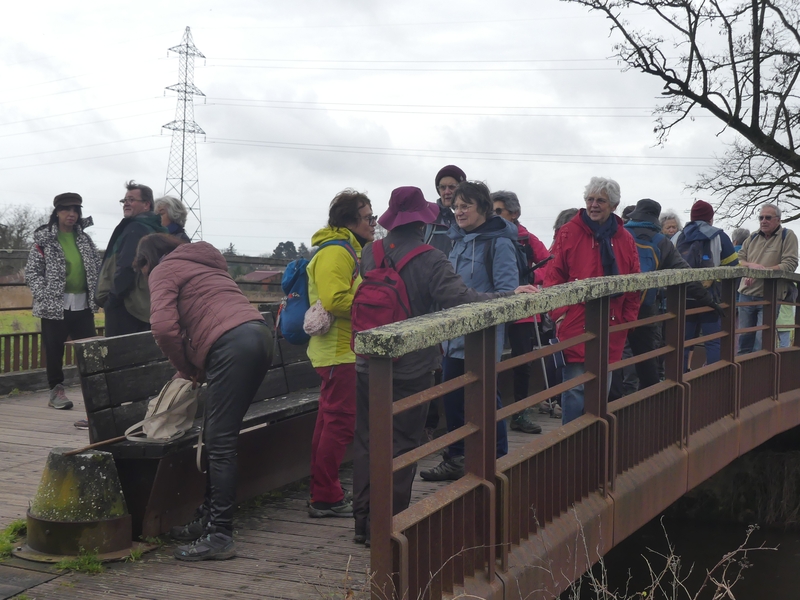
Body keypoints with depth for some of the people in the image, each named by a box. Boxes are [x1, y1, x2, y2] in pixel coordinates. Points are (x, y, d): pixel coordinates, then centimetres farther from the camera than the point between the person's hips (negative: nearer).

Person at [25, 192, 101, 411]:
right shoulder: (44, 239, -3)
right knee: (54, 350, 3)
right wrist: (45, 297, -13)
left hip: (82, 304, 4)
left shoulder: (84, 239, 10)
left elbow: (97, 267, 15)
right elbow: (32, 272, -4)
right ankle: (56, 391, 16)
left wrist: (96, 294, 3)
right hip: (55, 304, -4)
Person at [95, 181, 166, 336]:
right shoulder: (154, 229, 20)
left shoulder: (135, 229, -11)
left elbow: (126, 268, -21)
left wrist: (112, 299, -14)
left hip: (126, 306, -10)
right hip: (144, 306, 10)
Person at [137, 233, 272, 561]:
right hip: (260, 334, 9)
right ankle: (209, 519, 20)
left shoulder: (164, 270, 8)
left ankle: (220, 537, -6)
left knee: (219, 443, -7)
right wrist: (192, 368, 23)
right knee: (217, 438, 14)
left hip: (232, 346, -9)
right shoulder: (203, 263, 35)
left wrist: (188, 369, 6)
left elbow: (164, 327, -8)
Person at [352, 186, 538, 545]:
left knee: (367, 441, 14)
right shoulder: (430, 261, -16)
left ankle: (363, 521, 21)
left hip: (369, 364, 4)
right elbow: (462, 300, -25)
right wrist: (511, 295, -19)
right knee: (401, 446, 6)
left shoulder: (370, 253, -1)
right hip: (411, 369, -4)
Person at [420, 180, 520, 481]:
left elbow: (507, 292, -17)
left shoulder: (498, 243, -12)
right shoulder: (458, 240, 13)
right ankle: (455, 459, 27)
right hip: (454, 337, 8)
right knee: (452, 399, 14)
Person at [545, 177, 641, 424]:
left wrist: (629, 319, 7)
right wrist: (559, 314, -12)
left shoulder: (625, 239, 9)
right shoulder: (569, 233, -3)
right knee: (575, 389, -5)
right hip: (575, 326, -4)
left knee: (602, 390, 12)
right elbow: (554, 277, -4)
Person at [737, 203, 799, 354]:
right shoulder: (753, 238, 14)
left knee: (761, 342, -8)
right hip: (746, 295, 5)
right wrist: (751, 265, -10)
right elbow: (739, 260, 12)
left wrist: (760, 271, -17)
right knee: (744, 339, 9)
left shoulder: (788, 236, -3)